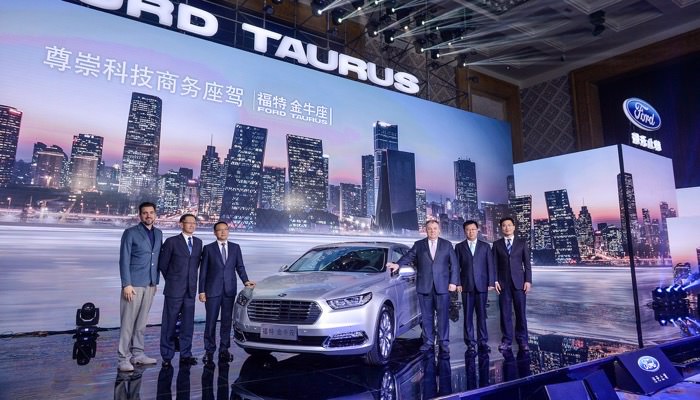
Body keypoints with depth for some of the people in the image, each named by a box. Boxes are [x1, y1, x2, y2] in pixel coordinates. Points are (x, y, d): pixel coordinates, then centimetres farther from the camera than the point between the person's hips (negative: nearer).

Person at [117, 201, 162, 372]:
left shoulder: (158, 233, 10)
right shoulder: (130, 233, -5)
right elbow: (124, 260, -8)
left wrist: (156, 281, 10)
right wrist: (126, 284, -13)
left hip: (150, 284, 5)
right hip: (134, 284, -5)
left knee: (142, 321, 11)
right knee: (128, 321, -1)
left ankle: (137, 353, 20)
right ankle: (124, 358, 6)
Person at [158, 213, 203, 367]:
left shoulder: (198, 242, 9)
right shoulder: (171, 242, -5)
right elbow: (162, 264, 1)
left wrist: (191, 280, 11)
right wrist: (172, 280, 8)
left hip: (191, 290, 4)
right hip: (174, 290, -4)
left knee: (188, 324, 7)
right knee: (169, 324, 4)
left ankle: (186, 355, 16)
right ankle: (167, 356, 15)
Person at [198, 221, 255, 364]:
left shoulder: (235, 247, 8)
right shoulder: (208, 248, 2)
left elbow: (240, 266, 7)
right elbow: (203, 271, 1)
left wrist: (245, 280, -10)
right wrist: (202, 291, -4)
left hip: (229, 290, 2)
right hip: (212, 290, -2)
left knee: (227, 320, 7)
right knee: (211, 321, 3)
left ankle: (224, 350, 17)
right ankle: (209, 351, 14)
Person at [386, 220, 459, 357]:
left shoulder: (447, 245, 8)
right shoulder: (418, 245, 9)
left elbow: (454, 264, 6)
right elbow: (409, 256, -3)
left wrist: (453, 282, -2)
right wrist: (398, 264, -22)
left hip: (442, 286, -1)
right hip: (424, 286, 1)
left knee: (443, 316, -1)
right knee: (426, 316, 7)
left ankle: (444, 344, 7)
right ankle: (428, 342, 16)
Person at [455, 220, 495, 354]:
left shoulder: (485, 246, 8)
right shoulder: (459, 247, 7)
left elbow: (490, 265, 5)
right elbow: (456, 266, 4)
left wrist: (491, 282, -2)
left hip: (482, 285, 0)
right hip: (466, 286, 0)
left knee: (481, 315, 3)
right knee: (468, 316, 2)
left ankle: (483, 342, 10)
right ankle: (470, 343, 8)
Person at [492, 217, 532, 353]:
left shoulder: (522, 243, 7)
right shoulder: (497, 244, 8)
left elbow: (527, 264, 5)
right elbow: (494, 264, 5)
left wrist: (528, 281, -3)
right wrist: (495, 281, -4)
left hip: (519, 282, 0)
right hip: (503, 283, 0)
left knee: (520, 312, 1)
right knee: (505, 313, 2)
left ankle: (522, 341, 9)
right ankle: (506, 340, 9)